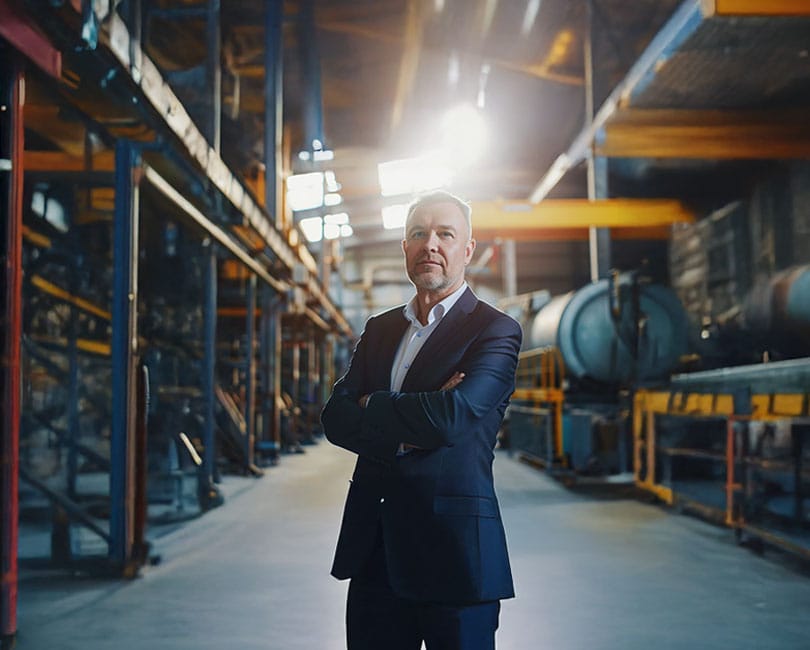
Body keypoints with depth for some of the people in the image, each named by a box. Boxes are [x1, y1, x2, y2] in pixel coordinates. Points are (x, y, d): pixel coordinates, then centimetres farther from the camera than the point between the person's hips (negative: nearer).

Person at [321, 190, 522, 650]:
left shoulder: (496, 331, -5)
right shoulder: (380, 329, 15)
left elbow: (453, 415, -22)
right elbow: (335, 419, 3)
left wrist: (372, 406, -6)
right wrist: (407, 426, -15)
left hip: (452, 544, -5)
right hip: (375, 548, 6)